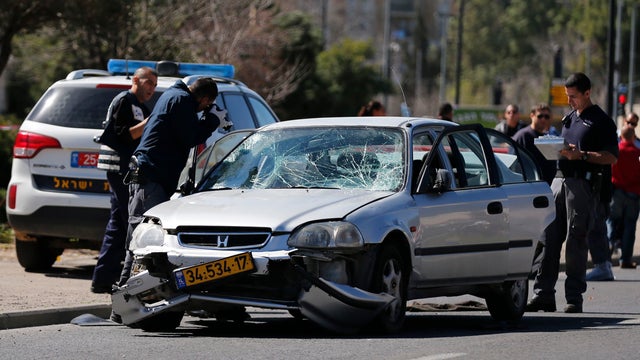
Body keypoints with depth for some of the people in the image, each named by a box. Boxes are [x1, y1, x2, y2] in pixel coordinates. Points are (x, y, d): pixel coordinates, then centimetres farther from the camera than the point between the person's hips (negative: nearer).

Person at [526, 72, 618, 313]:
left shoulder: (601, 121, -2)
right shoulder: (569, 119, 21)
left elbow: (611, 157, -9)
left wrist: (581, 155, -18)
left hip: (583, 183, -7)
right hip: (560, 180, 7)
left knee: (576, 242, -5)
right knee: (548, 239, 0)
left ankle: (574, 298, 0)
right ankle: (543, 295, 1)